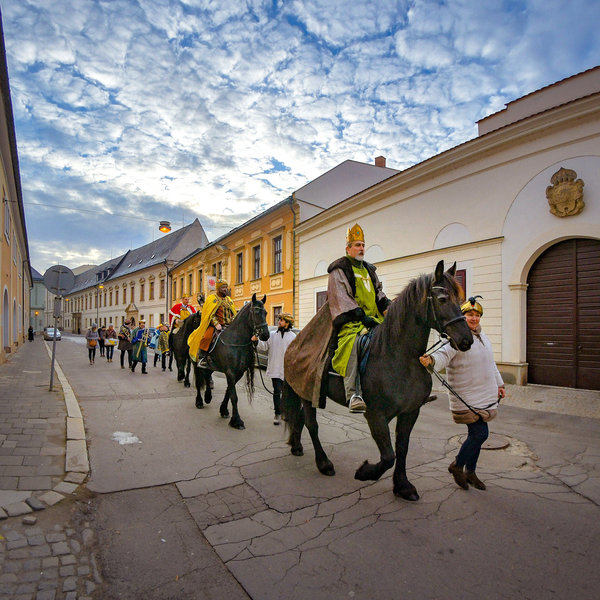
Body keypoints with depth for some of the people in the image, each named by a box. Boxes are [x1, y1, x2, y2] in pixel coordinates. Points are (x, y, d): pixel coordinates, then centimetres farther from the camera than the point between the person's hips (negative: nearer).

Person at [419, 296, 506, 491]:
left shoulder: (483, 337, 13)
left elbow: (491, 363, 25)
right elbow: (443, 355, -30)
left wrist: (499, 384, 27)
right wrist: (431, 360, -51)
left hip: (484, 395, 8)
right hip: (467, 398, -8)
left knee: (477, 434, 14)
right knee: (480, 433, -9)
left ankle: (470, 471, 30)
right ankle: (457, 465, 12)